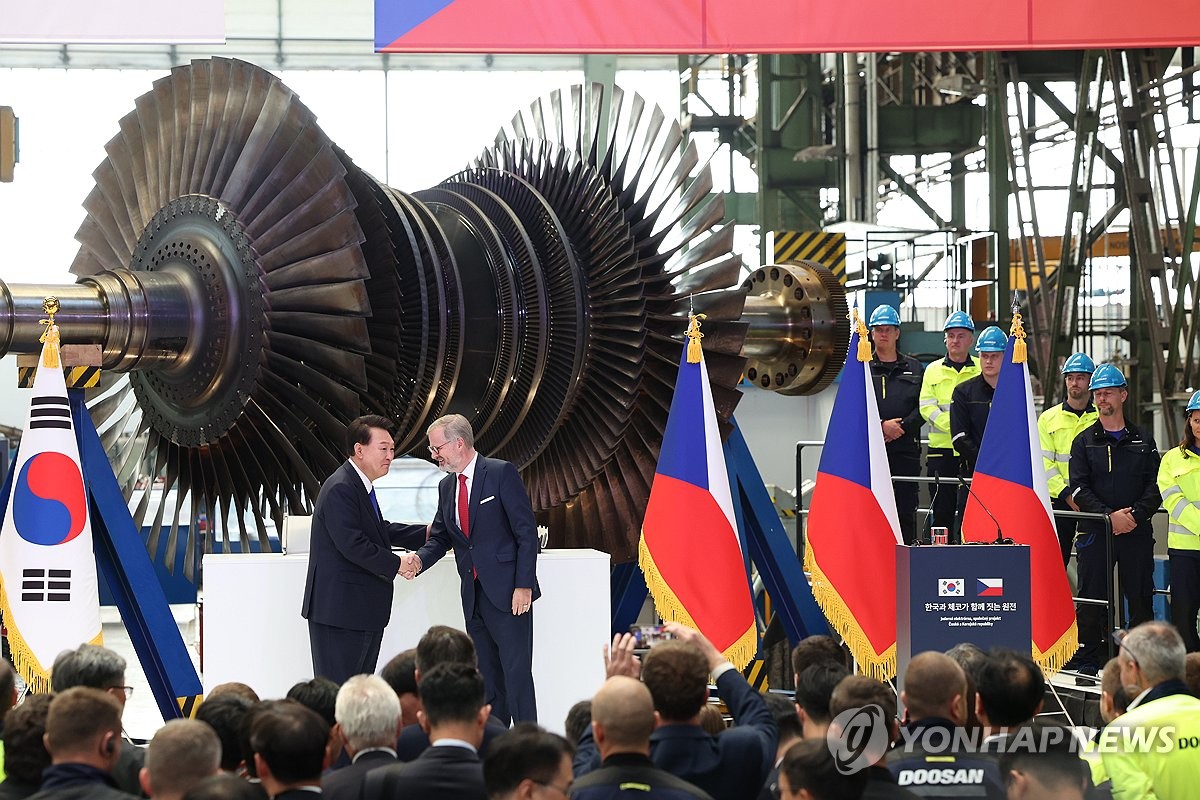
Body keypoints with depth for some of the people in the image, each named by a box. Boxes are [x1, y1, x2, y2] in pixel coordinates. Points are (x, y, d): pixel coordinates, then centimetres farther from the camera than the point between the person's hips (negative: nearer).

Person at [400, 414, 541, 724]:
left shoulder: (501, 474, -8)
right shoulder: (447, 486, 14)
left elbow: (527, 532, -10)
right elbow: (439, 538, 18)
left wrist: (523, 585, -16)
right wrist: (419, 559, -4)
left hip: (507, 593, -7)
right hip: (473, 596, 7)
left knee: (516, 672, -9)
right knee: (486, 677, 9)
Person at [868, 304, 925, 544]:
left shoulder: (914, 369, 14)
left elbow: (923, 407, 5)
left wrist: (901, 427, -10)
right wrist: (881, 425, -13)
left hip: (906, 449, 2)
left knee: (906, 510, 1)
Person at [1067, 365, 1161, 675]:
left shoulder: (1142, 441, 10)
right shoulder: (1084, 442, 7)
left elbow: (1155, 487, 4)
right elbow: (1079, 488, -2)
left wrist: (1135, 514, -14)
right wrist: (1110, 515, -15)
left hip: (1137, 531, 1)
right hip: (1095, 532, -1)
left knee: (1141, 597, 2)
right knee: (1092, 598, 0)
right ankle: (1087, 659, 6)